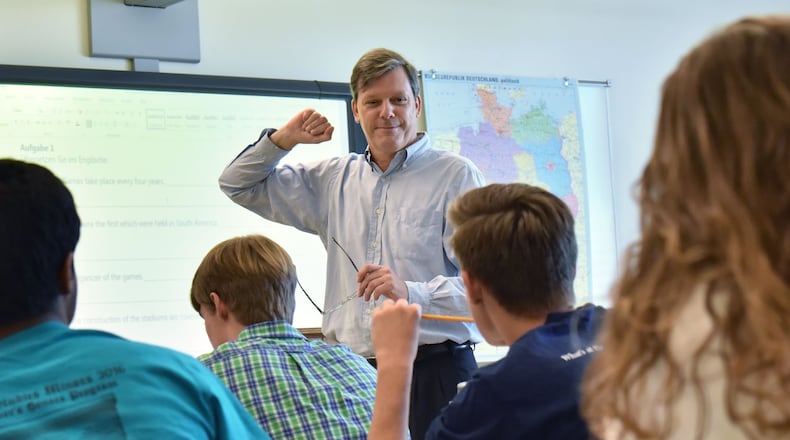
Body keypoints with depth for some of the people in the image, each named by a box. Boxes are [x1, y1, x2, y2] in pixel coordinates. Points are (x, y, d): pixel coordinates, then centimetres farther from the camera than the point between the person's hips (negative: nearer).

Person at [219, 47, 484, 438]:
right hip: (351, 373, 4)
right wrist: (283, 139, 11)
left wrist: (412, 292, -22)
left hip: (433, 372, -4)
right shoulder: (336, 179, 17)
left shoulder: (456, 175, 0)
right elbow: (239, 185, 26)